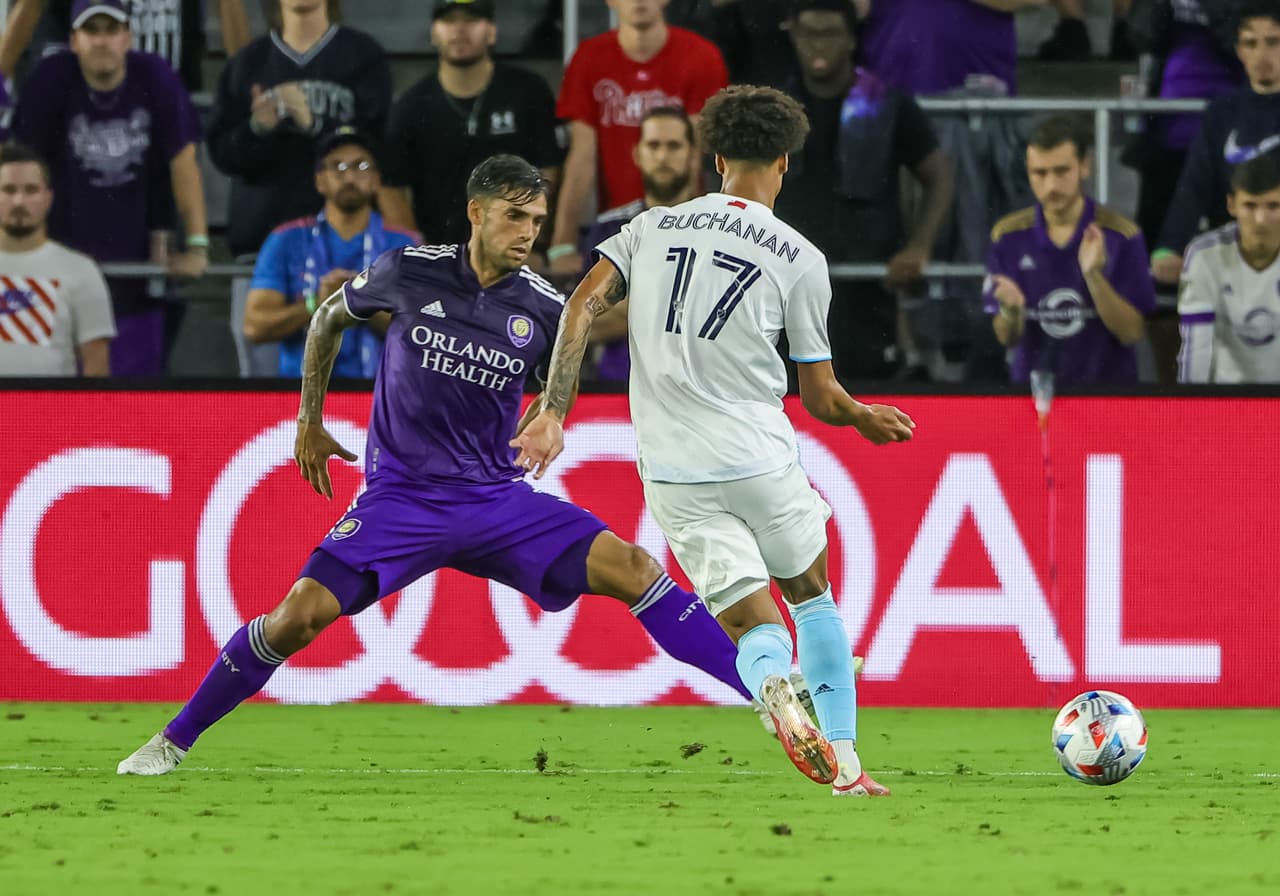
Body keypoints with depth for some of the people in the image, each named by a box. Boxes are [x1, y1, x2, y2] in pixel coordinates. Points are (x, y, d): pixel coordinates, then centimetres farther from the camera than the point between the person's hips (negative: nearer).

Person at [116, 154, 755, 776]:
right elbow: (328, 319, 14)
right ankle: (174, 741, 1)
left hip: (498, 497, 1)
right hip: (402, 494, -1)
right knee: (301, 615, -17)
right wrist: (310, 423, 18)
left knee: (633, 570, -15)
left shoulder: (544, 309, -4)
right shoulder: (410, 272, -6)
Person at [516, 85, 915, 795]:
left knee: (754, 625, 4)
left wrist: (553, 413, -4)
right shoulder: (799, 258, 2)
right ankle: (845, 764, 21)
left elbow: (581, 306, -2)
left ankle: (774, 689, -32)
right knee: (811, 596, 23)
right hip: (761, 457, -2)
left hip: (671, 472, 2)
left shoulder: (653, 227, 10)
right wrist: (868, 419, 27)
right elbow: (820, 399, 6)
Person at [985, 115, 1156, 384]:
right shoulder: (1008, 236, 2)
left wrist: (1094, 276, -18)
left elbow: (1131, 333, -5)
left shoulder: (1121, 235, -3)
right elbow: (1006, 338, 4)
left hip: (1106, 384, -1)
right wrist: (1011, 310, -17)